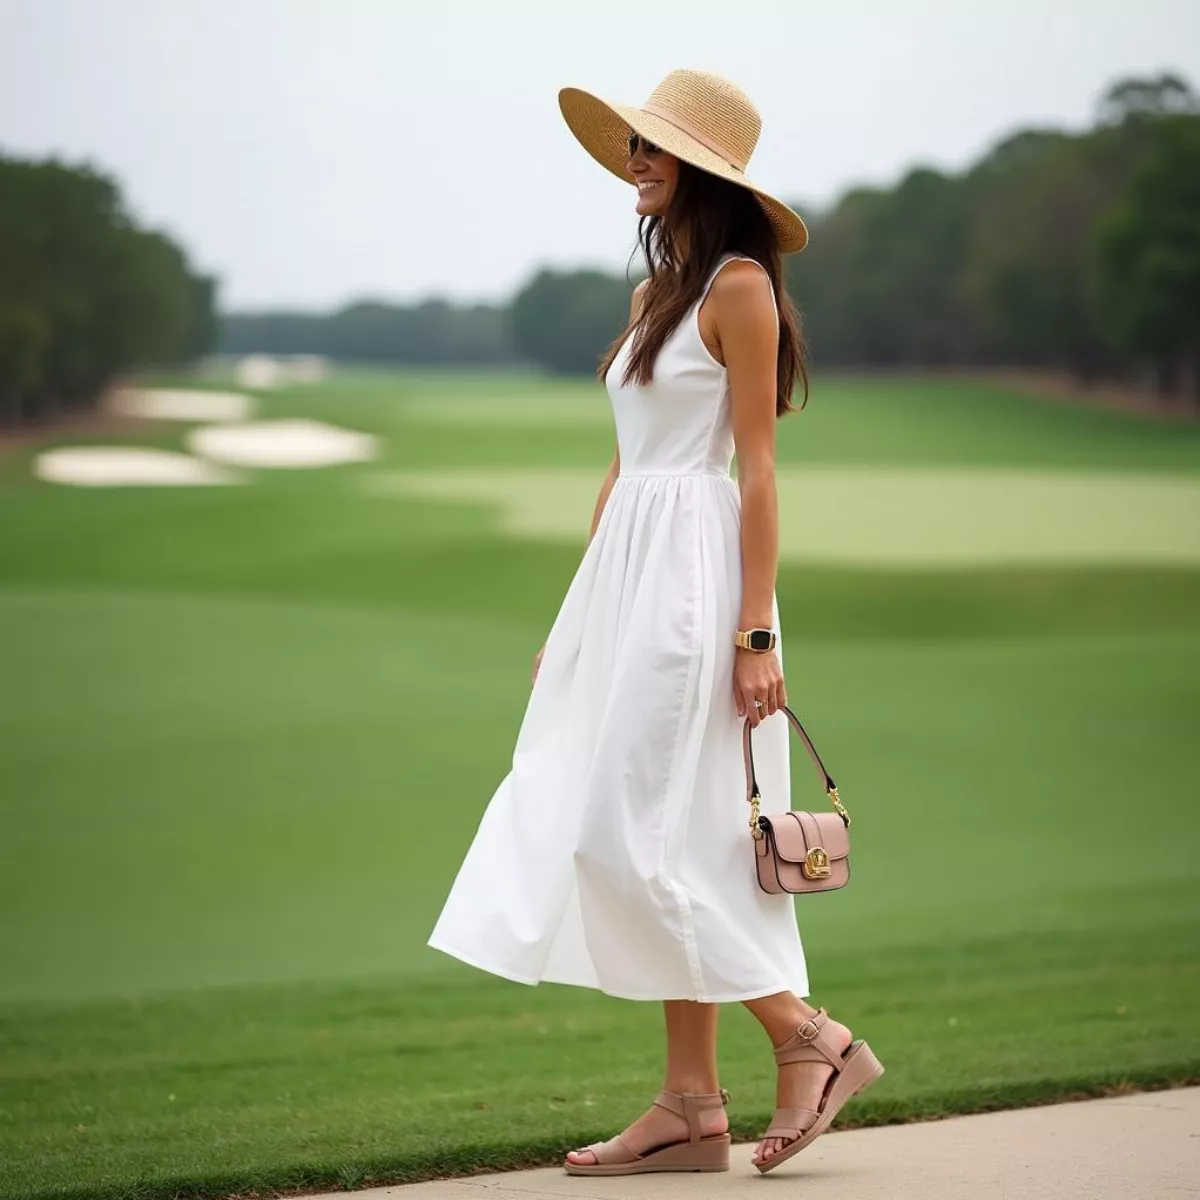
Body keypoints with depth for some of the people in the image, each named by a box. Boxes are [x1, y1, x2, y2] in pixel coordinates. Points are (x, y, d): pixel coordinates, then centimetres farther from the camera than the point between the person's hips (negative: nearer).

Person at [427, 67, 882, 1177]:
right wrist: (576, 615, 19)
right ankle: (692, 1106, 8)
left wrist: (755, 631, -16)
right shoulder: (656, 293, 17)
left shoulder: (738, 286, -8)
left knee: (635, 834, -11)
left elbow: (756, 470, -12)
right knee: (659, 852, 6)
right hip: (626, 573, 9)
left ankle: (809, 1035, -1)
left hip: (693, 574, -9)